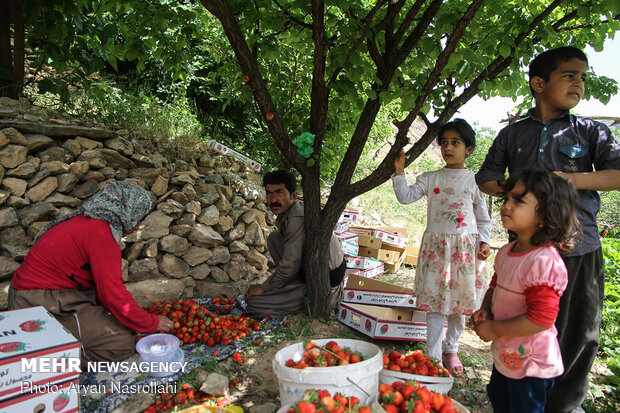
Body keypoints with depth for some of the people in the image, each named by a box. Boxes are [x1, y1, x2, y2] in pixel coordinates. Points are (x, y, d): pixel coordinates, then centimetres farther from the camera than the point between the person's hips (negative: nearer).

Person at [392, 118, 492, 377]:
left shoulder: (475, 181, 5)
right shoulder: (430, 179, 6)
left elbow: (483, 217, 9)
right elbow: (406, 196, -2)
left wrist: (484, 242, -2)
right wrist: (399, 171, -12)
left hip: (466, 246, 1)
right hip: (436, 246, 0)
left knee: (459, 301, 9)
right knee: (434, 301, -1)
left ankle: (451, 351, 28)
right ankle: (432, 356, 9)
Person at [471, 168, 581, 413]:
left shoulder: (544, 262, -30)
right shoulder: (506, 253, -1)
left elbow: (541, 319, -32)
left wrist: (494, 329, -23)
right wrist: (484, 311, -4)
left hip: (530, 364, -9)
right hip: (506, 355, 9)